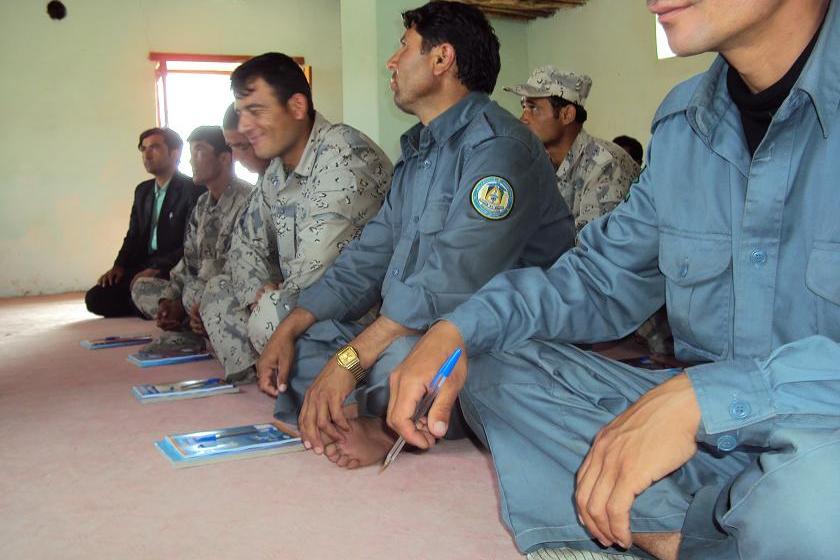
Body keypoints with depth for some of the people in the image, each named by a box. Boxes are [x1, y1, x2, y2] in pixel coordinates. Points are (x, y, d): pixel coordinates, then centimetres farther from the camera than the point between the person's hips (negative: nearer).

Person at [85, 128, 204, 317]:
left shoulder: (193, 190, -9)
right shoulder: (142, 190, 17)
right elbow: (133, 236, 18)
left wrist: (157, 269, -25)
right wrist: (119, 266, -1)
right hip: (143, 267, 7)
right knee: (95, 298, -9)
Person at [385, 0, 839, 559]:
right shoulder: (681, 121, 6)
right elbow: (599, 278, 12)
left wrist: (703, 395, -31)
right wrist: (458, 330, -2)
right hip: (709, 425, 6)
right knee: (491, 368, 1)